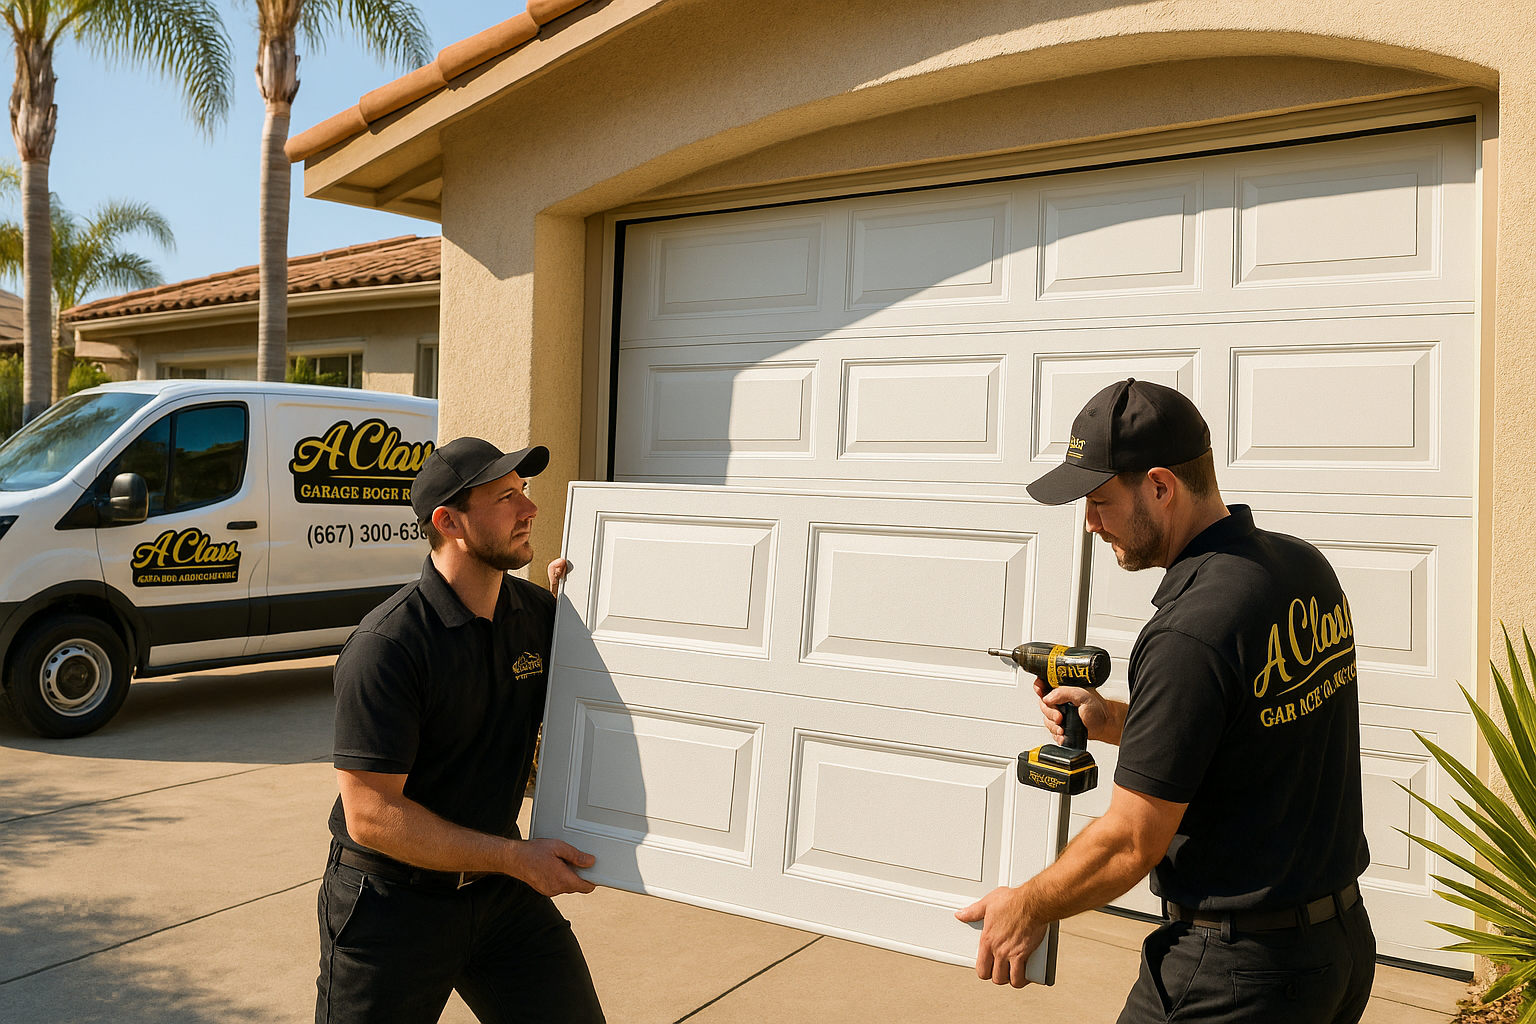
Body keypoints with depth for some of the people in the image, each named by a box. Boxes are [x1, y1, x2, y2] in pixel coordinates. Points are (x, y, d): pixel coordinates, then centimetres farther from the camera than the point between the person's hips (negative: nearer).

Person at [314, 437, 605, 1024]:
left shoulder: (537, 612, -2)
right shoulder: (386, 645, -22)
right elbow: (370, 815, -23)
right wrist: (517, 858, -21)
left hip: (499, 888, 5)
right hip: (392, 903, -5)